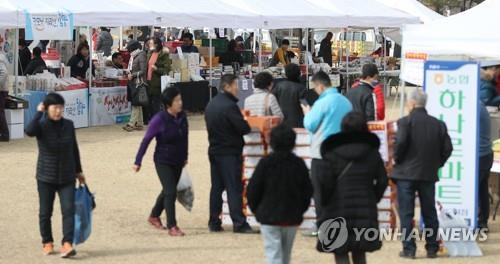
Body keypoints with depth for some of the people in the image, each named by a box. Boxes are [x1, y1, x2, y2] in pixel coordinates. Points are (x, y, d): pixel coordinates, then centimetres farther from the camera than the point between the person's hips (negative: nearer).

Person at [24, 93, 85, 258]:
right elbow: (29, 131, -35)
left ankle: (67, 244, -13)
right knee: (45, 212, 9)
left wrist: (78, 171, 16)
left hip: (67, 178, 2)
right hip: (46, 178, -2)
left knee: (69, 210, -10)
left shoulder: (68, 125, 0)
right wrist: (38, 113, -23)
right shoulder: (42, 126, -10)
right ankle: (47, 243, 26)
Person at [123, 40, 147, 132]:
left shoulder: (141, 56, -11)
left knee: (136, 104, -8)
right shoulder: (133, 56, 15)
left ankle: (132, 124, -10)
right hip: (133, 83, 9)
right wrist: (129, 74, 4)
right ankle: (139, 123, 15)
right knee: (137, 104, 11)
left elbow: (143, 71, -15)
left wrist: (133, 75, -17)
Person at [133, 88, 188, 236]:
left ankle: (154, 216, 40)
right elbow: (146, 140, -13)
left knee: (168, 191, 19)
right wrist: (138, 161, -11)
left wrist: (185, 156, 17)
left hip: (178, 162, 6)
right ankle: (172, 226, -4)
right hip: (163, 162, -6)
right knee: (170, 192, -11)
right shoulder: (159, 120, -20)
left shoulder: (182, 117, -5)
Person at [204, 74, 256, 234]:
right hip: (230, 153, -8)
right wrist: (247, 126, 3)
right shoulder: (229, 106, -18)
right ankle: (239, 223, -7)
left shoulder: (211, 105, 11)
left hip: (214, 151, 8)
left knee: (216, 187, 12)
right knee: (234, 188, -6)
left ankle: (214, 222, 14)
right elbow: (244, 128, -20)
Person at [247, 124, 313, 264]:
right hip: (292, 218, 3)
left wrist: (256, 209, 9)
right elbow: (308, 191, 5)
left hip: (269, 217, -3)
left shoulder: (265, 163, -9)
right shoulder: (299, 164, 0)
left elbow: (253, 190, -6)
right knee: (286, 252, 18)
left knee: (273, 252, -5)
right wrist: (300, 211, 17)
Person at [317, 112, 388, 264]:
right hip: (365, 211, 4)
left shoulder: (333, 155, -8)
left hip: (338, 212, -3)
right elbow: (382, 181, 4)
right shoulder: (373, 154, 3)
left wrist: (324, 203, 4)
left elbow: (325, 182, -10)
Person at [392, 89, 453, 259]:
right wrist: (437, 163, 13)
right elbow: (447, 148, 1)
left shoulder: (405, 122, -10)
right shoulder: (438, 124, 4)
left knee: (406, 213, 2)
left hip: (406, 173, -4)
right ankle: (432, 248, 15)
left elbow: (400, 142, -21)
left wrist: (397, 159, -5)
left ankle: (409, 249, -1)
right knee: (430, 212, 13)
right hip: (429, 175, 4)